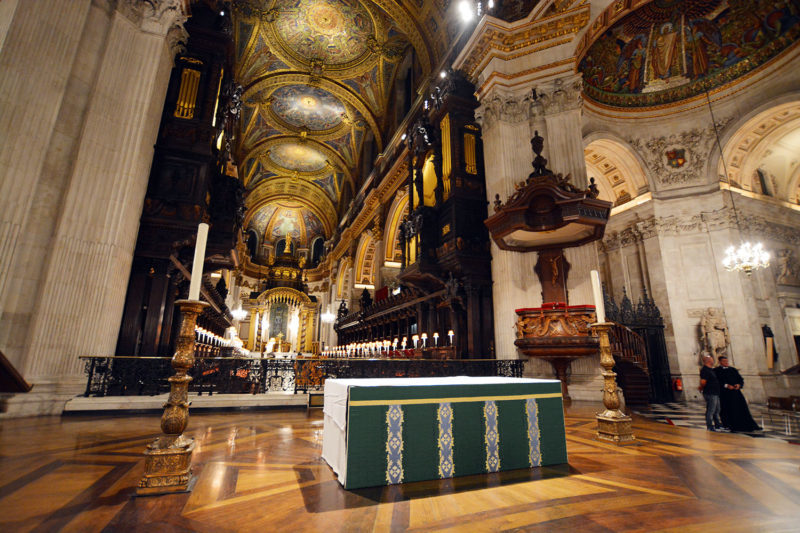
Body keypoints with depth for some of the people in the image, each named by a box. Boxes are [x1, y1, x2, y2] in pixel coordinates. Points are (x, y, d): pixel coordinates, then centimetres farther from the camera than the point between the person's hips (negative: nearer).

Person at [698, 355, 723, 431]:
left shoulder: (711, 370, 15)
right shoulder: (705, 370, -19)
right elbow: (703, 382, -25)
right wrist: (701, 388, -7)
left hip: (715, 393, 10)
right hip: (710, 394, -10)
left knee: (717, 410, 20)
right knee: (710, 411, -3)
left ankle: (718, 425, 31)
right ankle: (710, 427, 3)